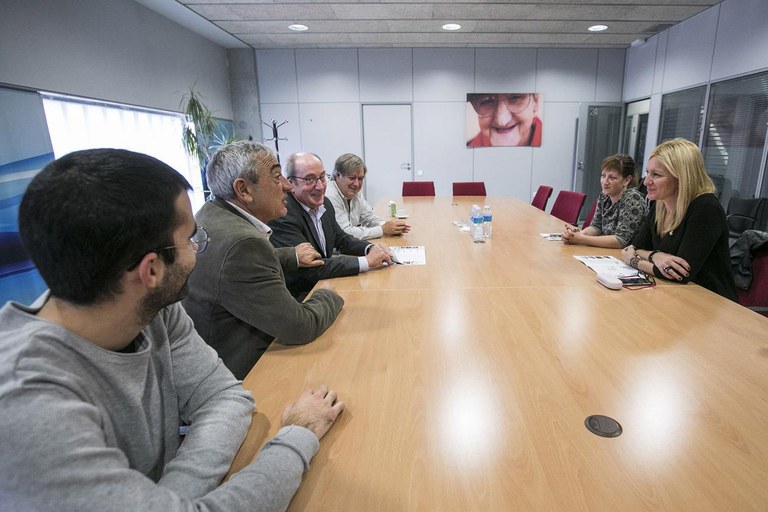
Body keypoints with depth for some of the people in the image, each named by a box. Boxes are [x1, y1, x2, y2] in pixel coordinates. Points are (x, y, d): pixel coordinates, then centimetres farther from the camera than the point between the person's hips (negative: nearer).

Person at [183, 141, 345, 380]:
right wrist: (330, 297, -7)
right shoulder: (242, 243, -30)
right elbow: (298, 328, -25)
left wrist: (291, 256, 18)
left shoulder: (210, 213, 0)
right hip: (240, 376, -9)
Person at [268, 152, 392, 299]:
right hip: (299, 297, -7)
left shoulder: (324, 203, 2)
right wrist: (367, 261, -24)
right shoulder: (282, 215, -22)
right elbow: (310, 268, -26)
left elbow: (341, 240, 14)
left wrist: (371, 248, -7)